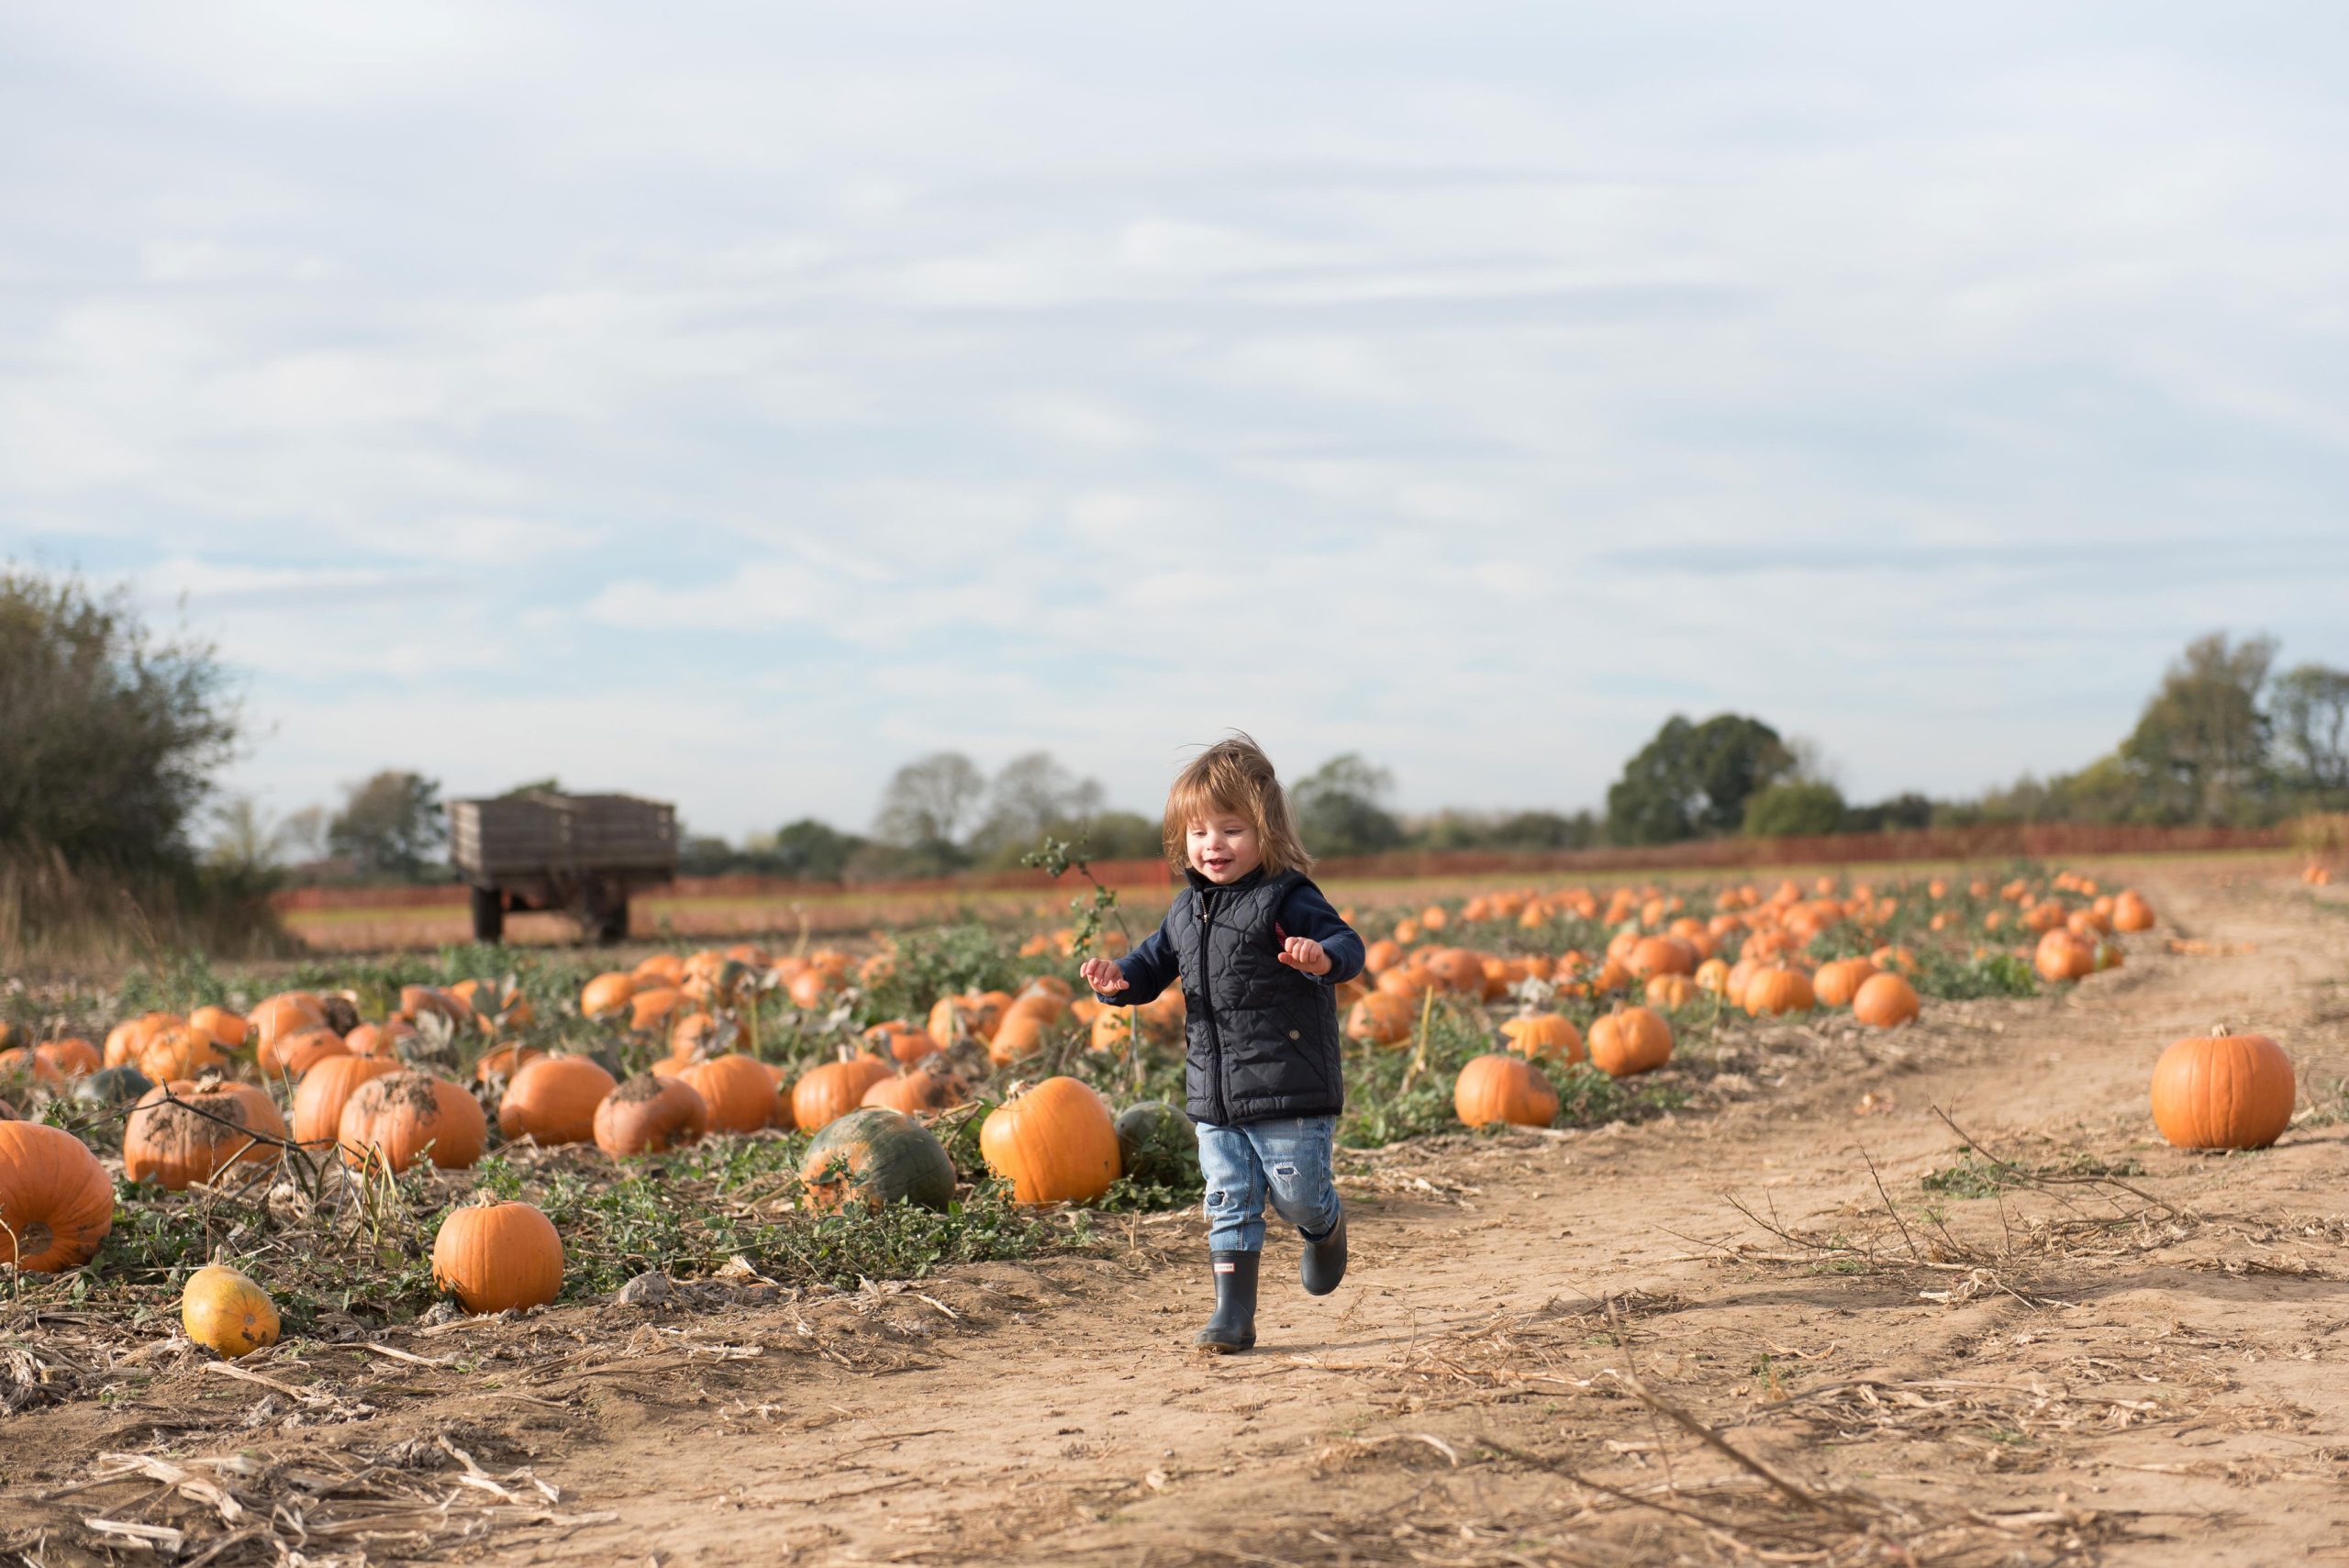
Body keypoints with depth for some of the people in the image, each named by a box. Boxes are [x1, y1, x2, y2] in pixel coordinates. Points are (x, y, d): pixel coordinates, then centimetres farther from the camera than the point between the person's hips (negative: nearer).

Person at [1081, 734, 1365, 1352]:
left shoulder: (1286, 899, -12)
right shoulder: (1188, 908, 9)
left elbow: (1346, 945, -23)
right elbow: (1157, 959, 22)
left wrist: (1323, 957, -47)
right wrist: (1121, 977, 0)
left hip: (1290, 1092, -6)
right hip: (1214, 1094, 6)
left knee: (1296, 1195, 2)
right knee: (1229, 1203, 5)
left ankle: (1326, 1227, 37)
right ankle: (1233, 1315, 10)